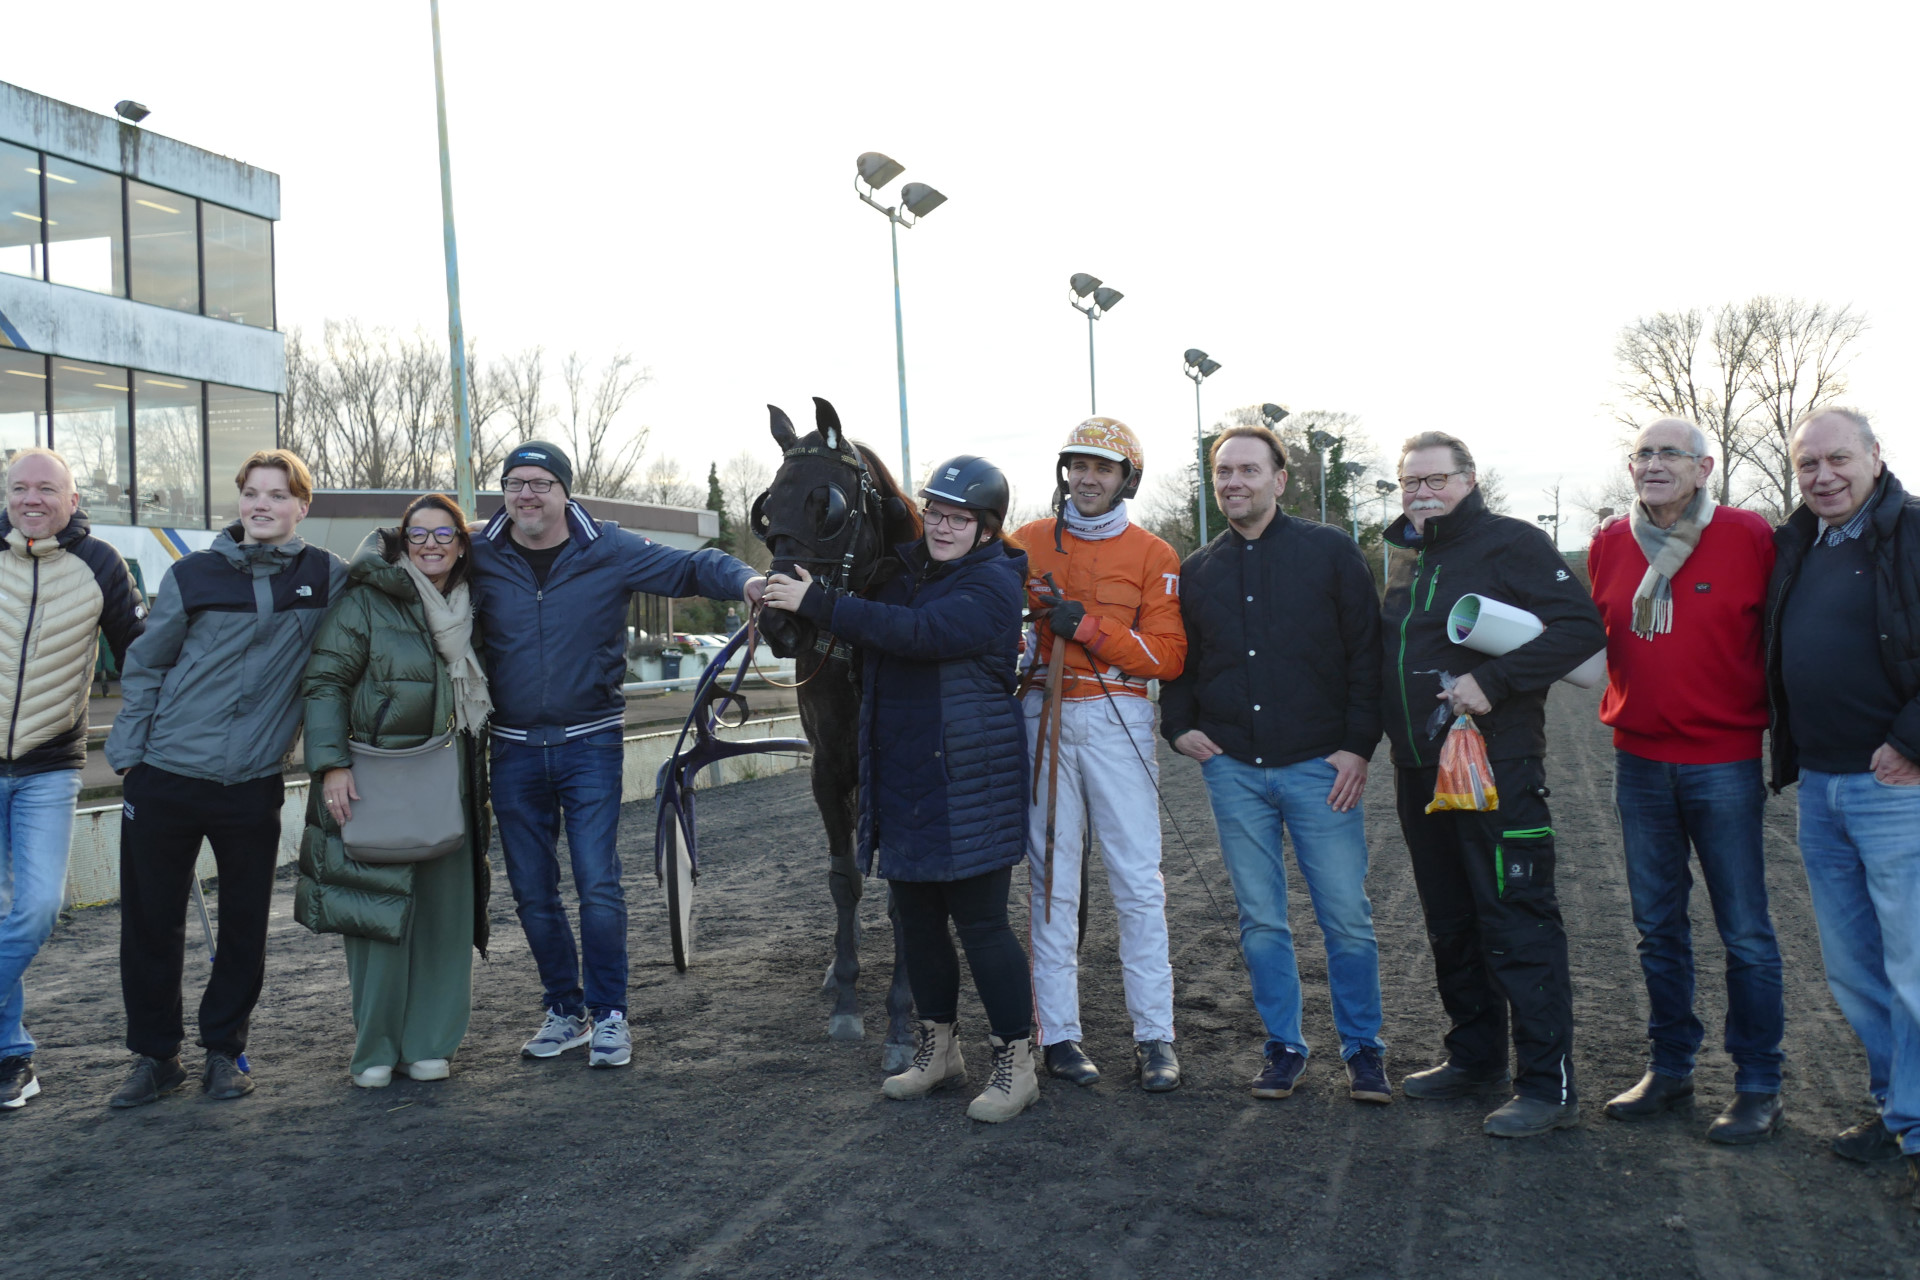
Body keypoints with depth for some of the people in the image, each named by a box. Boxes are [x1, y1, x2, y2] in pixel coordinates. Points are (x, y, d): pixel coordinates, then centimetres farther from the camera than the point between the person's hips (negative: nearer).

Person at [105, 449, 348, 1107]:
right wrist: (128, 751, 2)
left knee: (245, 926, 8)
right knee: (151, 924, 7)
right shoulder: (193, 575, 1)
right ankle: (155, 1054, 23)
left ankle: (224, 1050, 24)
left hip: (254, 786, 0)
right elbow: (145, 667, 8)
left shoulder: (326, 577, 1)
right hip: (164, 779, 0)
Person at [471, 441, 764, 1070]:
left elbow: (687, 566, -9)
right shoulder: (479, 557, 1)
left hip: (590, 742, -3)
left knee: (598, 887, -5)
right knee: (533, 894, 10)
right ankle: (565, 1011, 26)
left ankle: (608, 1015, 10)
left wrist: (742, 579, -26)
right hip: (513, 751, 3)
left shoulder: (608, 549, -5)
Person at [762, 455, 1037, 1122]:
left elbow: (917, 633, -28)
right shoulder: (904, 568, 11)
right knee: (916, 915, 15)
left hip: (968, 782, -8)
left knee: (980, 919, -3)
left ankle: (1015, 1062, 11)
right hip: (898, 779, 8)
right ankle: (937, 1048, 31)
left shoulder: (993, 585, -12)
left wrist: (818, 603, -28)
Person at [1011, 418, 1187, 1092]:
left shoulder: (1154, 556, 5)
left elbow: (1168, 655, -4)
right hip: (1044, 717, 1)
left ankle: (1154, 1036, 7)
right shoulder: (1025, 544, 10)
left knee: (1139, 881, -1)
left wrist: (1088, 626, -14)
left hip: (1118, 720, -1)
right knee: (1051, 879, 4)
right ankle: (1057, 1031, 11)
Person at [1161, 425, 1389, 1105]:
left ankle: (1363, 1049, 17)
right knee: (1260, 920, 9)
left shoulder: (1329, 551, 1)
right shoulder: (1198, 570, 11)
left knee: (1347, 916, 1)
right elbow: (1178, 660, 20)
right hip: (1233, 769, 3)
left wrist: (1358, 745, -7)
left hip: (1318, 766, -3)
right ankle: (1283, 1045, 23)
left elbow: (1367, 650, -1)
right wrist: (1179, 725, 4)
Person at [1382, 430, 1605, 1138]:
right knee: (1450, 923, 16)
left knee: (1517, 925, -5)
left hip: (1496, 767, -8)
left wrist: (1494, 681, -23)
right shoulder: (1409, 560, 17)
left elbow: (1582, 626, -17)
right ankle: (1476, 1058, 29)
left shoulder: (1510, 544, -7)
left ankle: (1549, 1086, 2)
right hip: (1420, 768, 8)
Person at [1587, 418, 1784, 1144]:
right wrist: (1621, 705, 2)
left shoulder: (1749, 537, -7)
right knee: (1658, 926, 13)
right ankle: (1669, 1069, 26)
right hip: (1639, 762, 5)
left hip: (1724, 763, -4)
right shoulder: (1608, 546, 6)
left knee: (1745, 931, 3)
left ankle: (1758, 1087, 16)